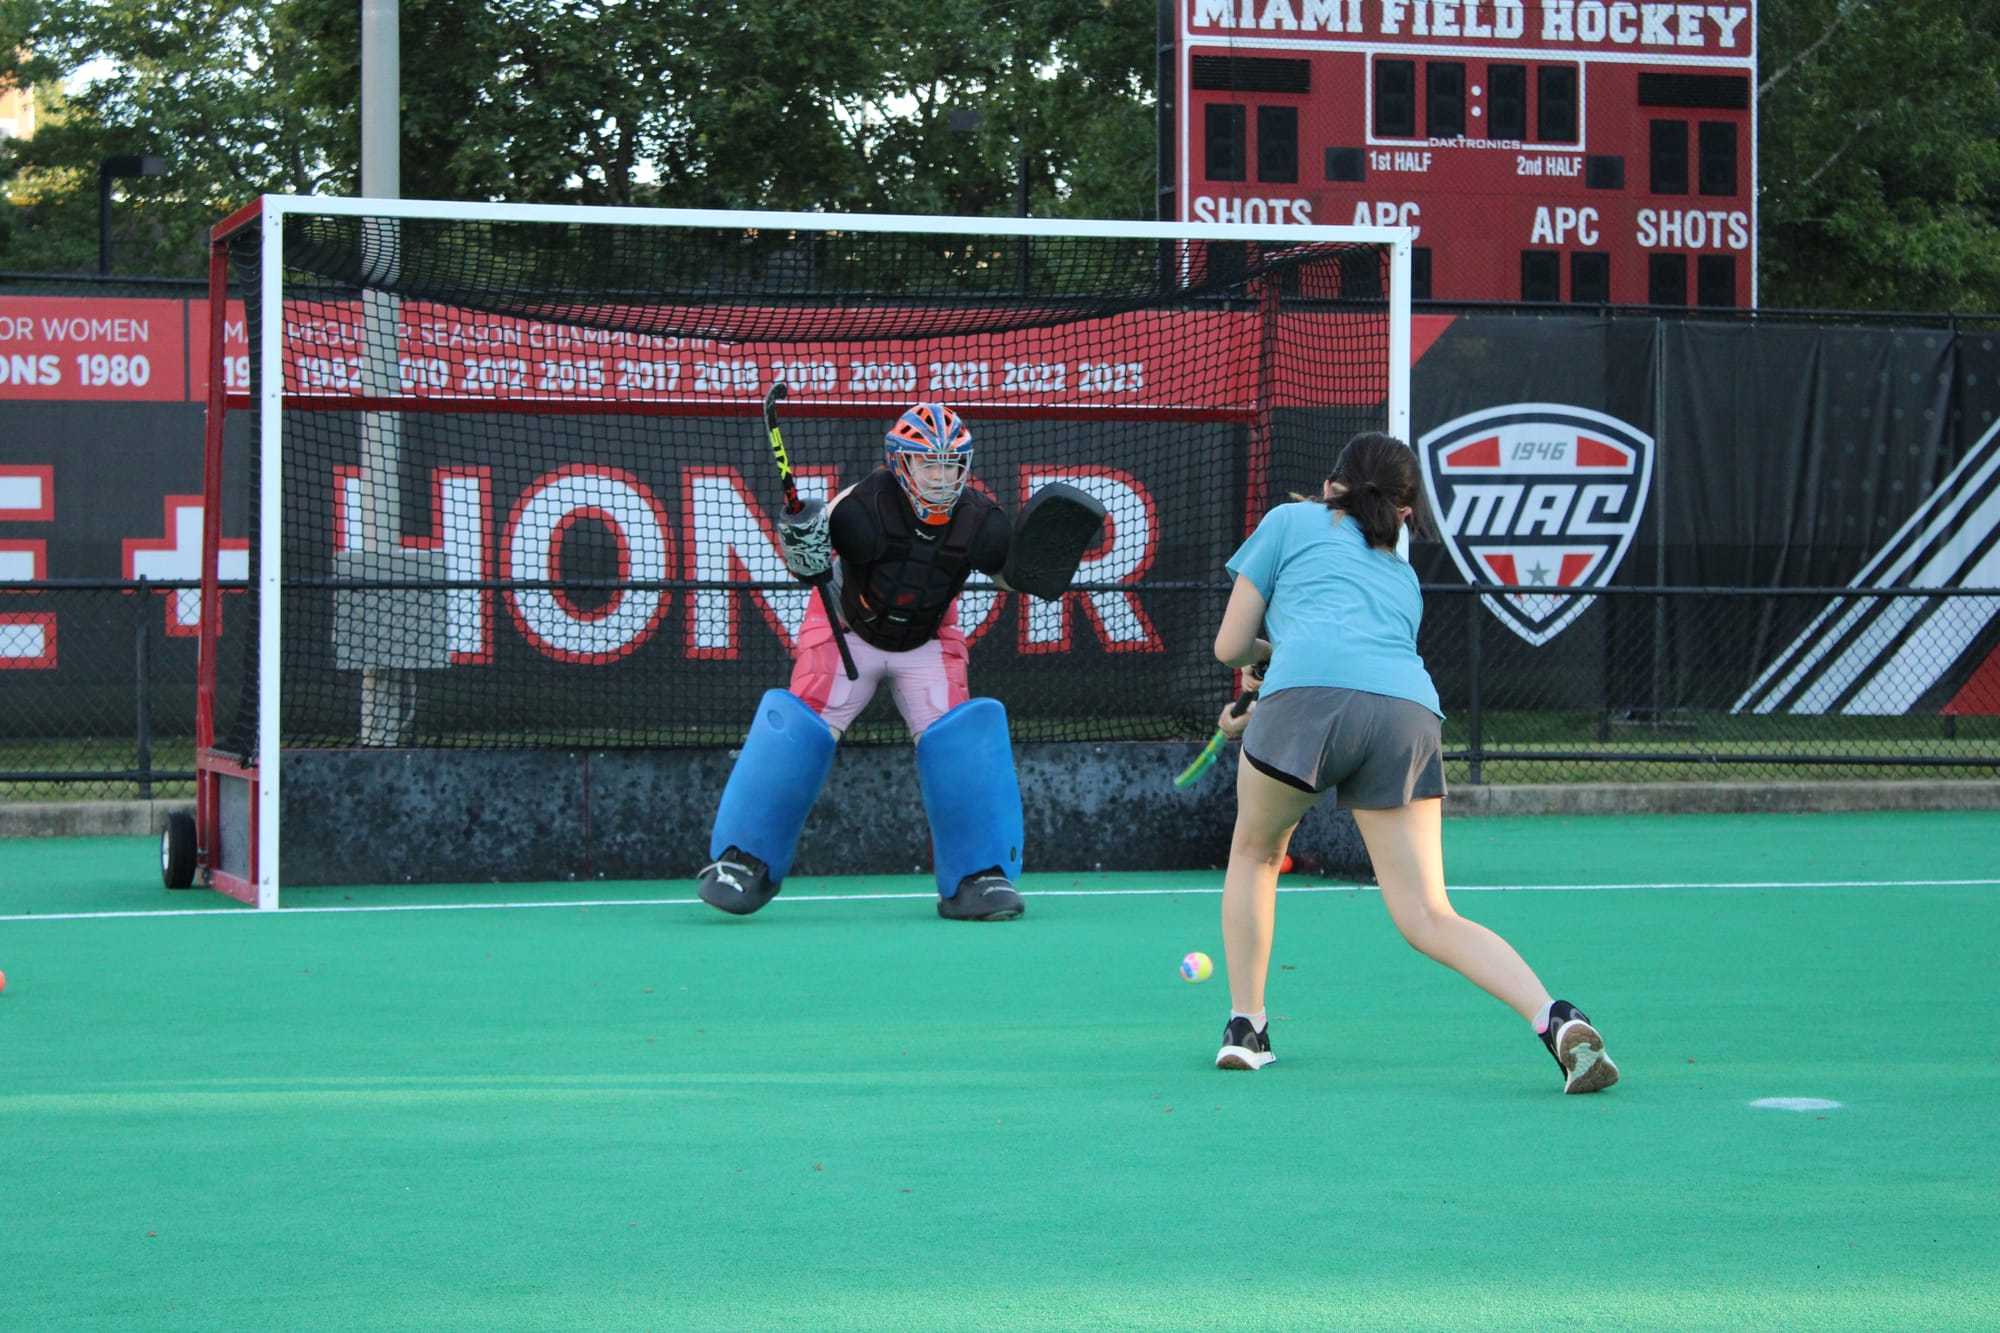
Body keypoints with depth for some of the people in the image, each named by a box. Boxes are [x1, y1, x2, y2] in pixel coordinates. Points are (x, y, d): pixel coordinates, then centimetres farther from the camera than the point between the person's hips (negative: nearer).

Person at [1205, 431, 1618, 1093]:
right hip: (1409, 712, 4)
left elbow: (1231, 645, 24)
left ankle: (1246, 1028, 22)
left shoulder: (1291, 522, 25)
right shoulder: (1403, 578, 37)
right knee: (1429, 919, 1)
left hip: (1308, 694, -3)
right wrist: (1262, 716, 59)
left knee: (1255, 849, 25)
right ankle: (1554, 1019, -20)